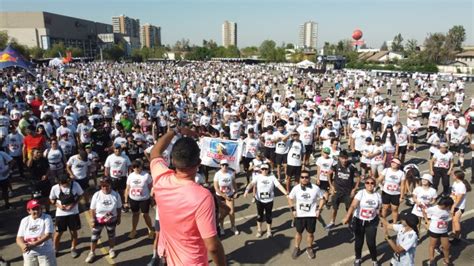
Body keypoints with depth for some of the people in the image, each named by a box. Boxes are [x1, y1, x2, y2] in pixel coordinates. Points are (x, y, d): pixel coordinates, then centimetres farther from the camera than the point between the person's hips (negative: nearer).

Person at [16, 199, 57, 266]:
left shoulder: (47, 218, -5)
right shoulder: (24, 220, 7)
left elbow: (48, 235, -14)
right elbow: (19, 238, 3)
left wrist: (33, 245, -24)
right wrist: (23, 246, -19)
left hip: (45, 252, -3)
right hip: (29, 253, 3)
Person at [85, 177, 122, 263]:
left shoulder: (116, 195, -15)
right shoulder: (97, 195, -17)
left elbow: (118, 208, -4)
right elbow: (92, 209, -8)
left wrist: (119, 218, 2)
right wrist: (92, 219, -8)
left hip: (111, 220, 1)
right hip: (98, 220, 0)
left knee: (111, 235, 19)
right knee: (94, 236, 10)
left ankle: (111, 249, 43)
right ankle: (92, 253, 31)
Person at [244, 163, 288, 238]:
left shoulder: (272, 177, -7)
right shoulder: (258, 177, -9)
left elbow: (279, 185, -14)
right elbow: (252, 183, -23)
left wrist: (286, 193, -25)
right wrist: (247, 190, -41)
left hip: (269, 200, 0)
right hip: (259, 200, 0)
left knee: (268, 216, 12)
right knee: (259, 215, 14)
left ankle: (269, 231, 33)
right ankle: (259, 230, 34)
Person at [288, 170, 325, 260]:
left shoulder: (315, 188, -13)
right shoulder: (296, 188, -11)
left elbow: (322, 199, 1)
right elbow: (290, 199, 4)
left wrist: (319, 210, -7)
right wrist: (293, 209, -4)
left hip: (311, 215, 0)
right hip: (299, 215, 0)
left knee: (310, 233, 14)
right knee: (299, 232, 16)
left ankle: (309, 248, 38)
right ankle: (296, 248, 36)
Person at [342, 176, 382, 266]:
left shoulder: (378, 195, -6)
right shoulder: (361, 193, -18)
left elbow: (379, 210, 7)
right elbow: (353, 206, -30)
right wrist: (347, 217, -41)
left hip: (371, 222, 2)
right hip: (359, 221, -1)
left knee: (371, 243, 1)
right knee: (359, 242, 11)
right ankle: (358, 258, 37)